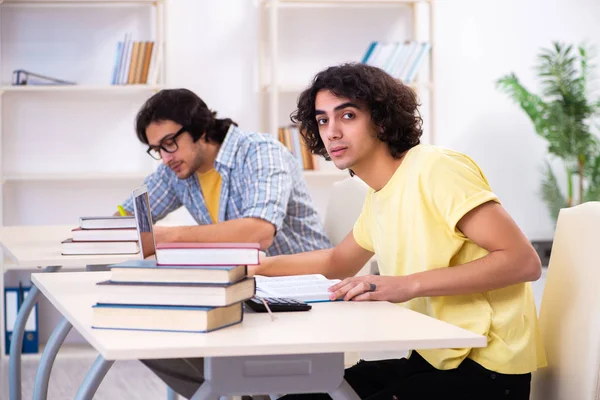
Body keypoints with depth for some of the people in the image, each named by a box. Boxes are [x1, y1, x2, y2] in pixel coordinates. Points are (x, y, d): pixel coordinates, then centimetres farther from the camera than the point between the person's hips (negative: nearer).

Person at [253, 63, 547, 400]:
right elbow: (338, 262, 28)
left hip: (486, 370, -8)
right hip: (435, 359, 8)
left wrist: (409, 285, -27)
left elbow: (524, 262, -22)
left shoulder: (435, 169, -16)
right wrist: (255, 266, 13)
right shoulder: (378, 196, 10)